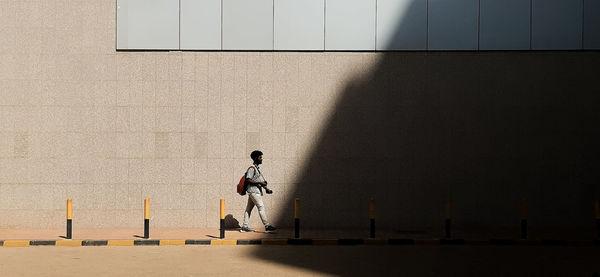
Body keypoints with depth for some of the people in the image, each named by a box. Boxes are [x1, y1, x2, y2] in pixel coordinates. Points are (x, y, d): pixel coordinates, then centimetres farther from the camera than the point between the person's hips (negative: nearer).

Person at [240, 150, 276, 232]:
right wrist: (259, 183, -22)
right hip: (253, 191, -10)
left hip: (257, 191, 10)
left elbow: (260, 180, 25)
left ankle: (244, 226, 10)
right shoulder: (252, 168, -11)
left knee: (249, 209, 9)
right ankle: (267, 226, -15)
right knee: (261, 207, -12)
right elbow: (248, 180, -18)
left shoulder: (257, 168, 20)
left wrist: (266, 188, 17)